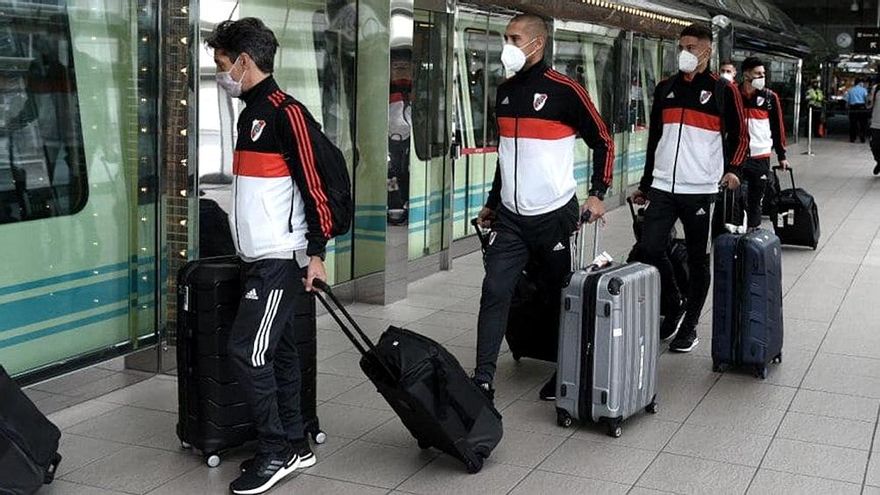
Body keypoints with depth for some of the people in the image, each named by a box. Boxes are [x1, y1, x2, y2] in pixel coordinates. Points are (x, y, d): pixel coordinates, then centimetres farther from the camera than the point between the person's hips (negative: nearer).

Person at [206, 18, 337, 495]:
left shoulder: (286, 112, -13)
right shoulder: (251, 113, 15)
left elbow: (314, 182, -16)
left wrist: (316, 252, -17)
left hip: (281, 259, -9)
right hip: (258, 259, 9)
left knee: (247, 350, -10)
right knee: (277, 351, 12)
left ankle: (276, 452, 1)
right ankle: (294, 445, 20)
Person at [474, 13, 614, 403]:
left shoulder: (564, 91, -9)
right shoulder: (505, 92, 10)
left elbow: (603, 142, -2)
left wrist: (598, 193, -11)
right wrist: (493, 203, 21)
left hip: (555, 215, -5)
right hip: (511, 217, 5)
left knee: (562, 296, 9)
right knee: (494, 291, -6)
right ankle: (483, 380, -4)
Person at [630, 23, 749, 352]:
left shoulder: (723, 90, 0)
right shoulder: (665, 89, 12)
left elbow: (739, 135, 4)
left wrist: (732, 169, -11)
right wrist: (645, 184, 18)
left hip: (700, 190, -4)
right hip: (662, 188, 4)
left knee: (697, 259, 5)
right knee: (649, 250, -5)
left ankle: (689, 326, 16)